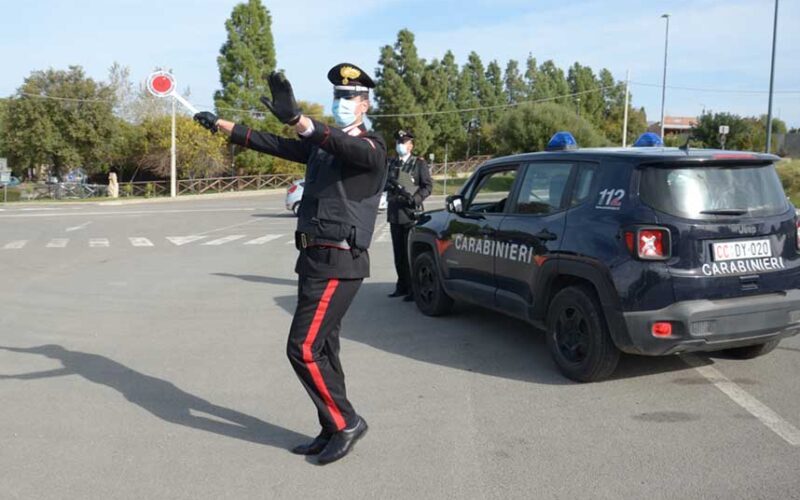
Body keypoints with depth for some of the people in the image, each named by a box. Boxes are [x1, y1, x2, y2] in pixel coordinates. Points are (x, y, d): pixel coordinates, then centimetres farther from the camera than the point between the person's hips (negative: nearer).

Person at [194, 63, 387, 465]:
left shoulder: (371, 147, -10)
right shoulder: (320, 145, 15)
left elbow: (346, 148, -33)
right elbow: (271, 144, 22)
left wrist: (298, 119, -49)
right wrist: (222, 125, 23)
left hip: (338, 263, -9)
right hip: (315, 258, 9)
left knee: (303, 348, -11)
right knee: (321, 348, 12)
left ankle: (346, 422, 4)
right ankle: (333, 430, 21)